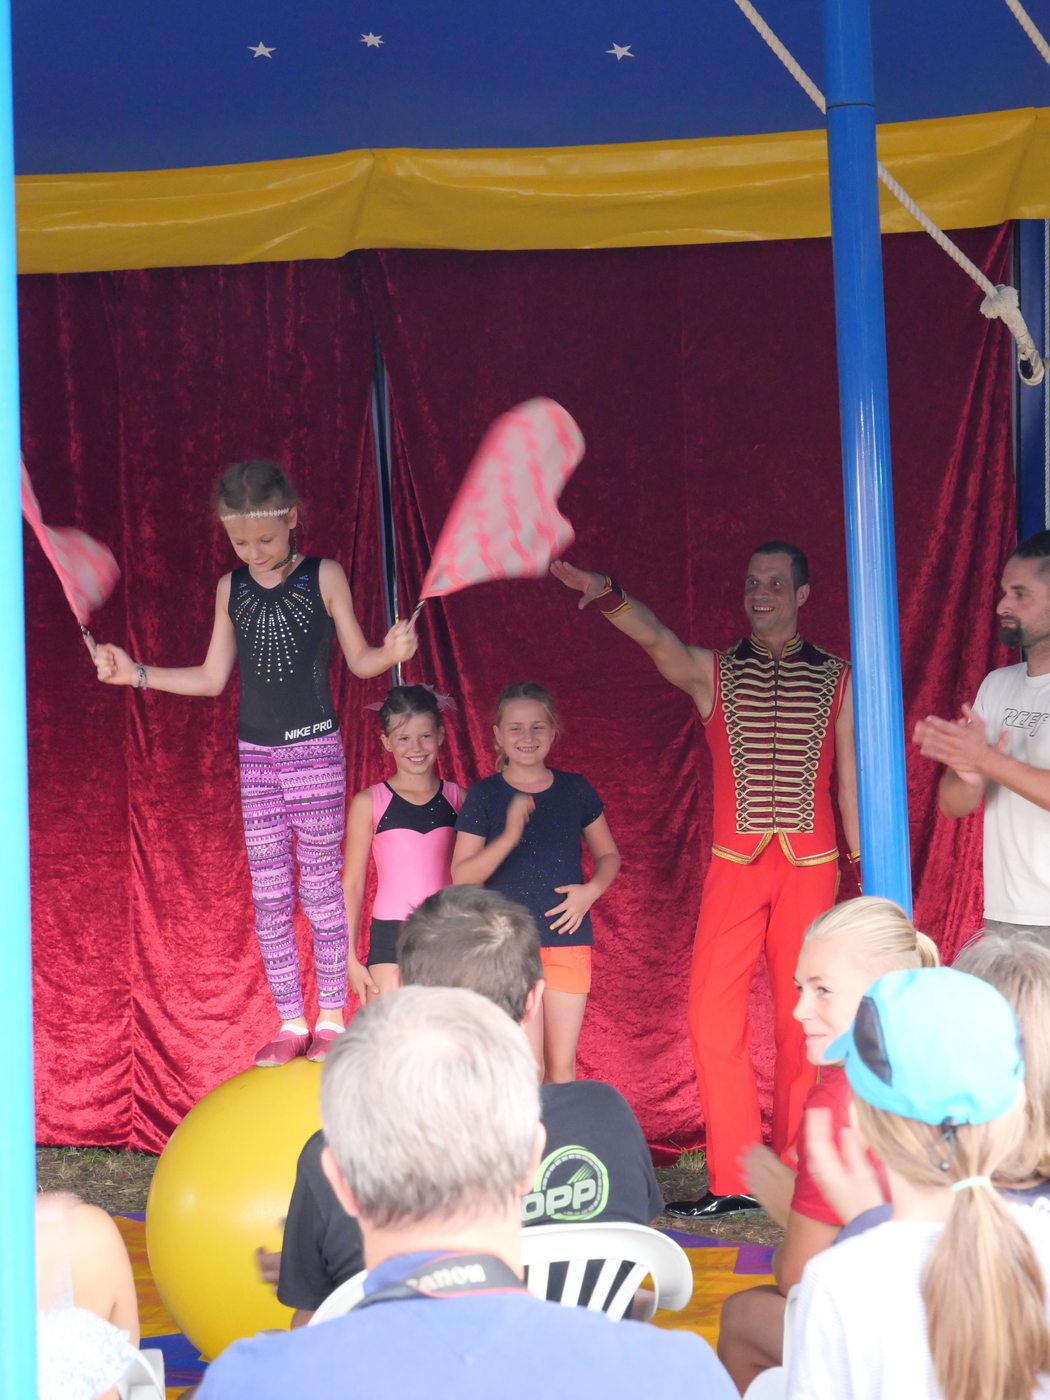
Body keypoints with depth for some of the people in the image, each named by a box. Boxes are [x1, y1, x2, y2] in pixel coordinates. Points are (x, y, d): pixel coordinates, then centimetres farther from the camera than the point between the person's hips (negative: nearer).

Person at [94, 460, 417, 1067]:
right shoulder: (231, 589, 5)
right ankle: (291, 1022, 13)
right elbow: (213, 678, 10)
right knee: (269, 894, 5)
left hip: (316, 750, -4)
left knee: (321, 886, 1)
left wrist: (392, 652, -22)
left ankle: (331, 1018, 12)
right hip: (257, 757, 4)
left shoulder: (325, 577, -5)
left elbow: (359, 660, -1)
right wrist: (137, 673, 3)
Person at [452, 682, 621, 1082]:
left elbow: (608, 855, 17)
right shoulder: (484, 796, -2)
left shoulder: (575, 790, 6)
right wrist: (508, 837, -22)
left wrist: (591, 890, -4)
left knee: (563, 1064, 6)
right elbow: (462, 876, -7)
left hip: (568, 941, 3)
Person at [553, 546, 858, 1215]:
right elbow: (656, 637, -14)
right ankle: (733, 1182, 0)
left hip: (811, 867, 0)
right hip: (735, 866, 0)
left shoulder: (835, 678, 9)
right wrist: (609, 595, -34)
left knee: (803, 1019, 2)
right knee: (713, 1015, -7)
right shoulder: (712, 672, 7)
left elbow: (851, 781, 8)